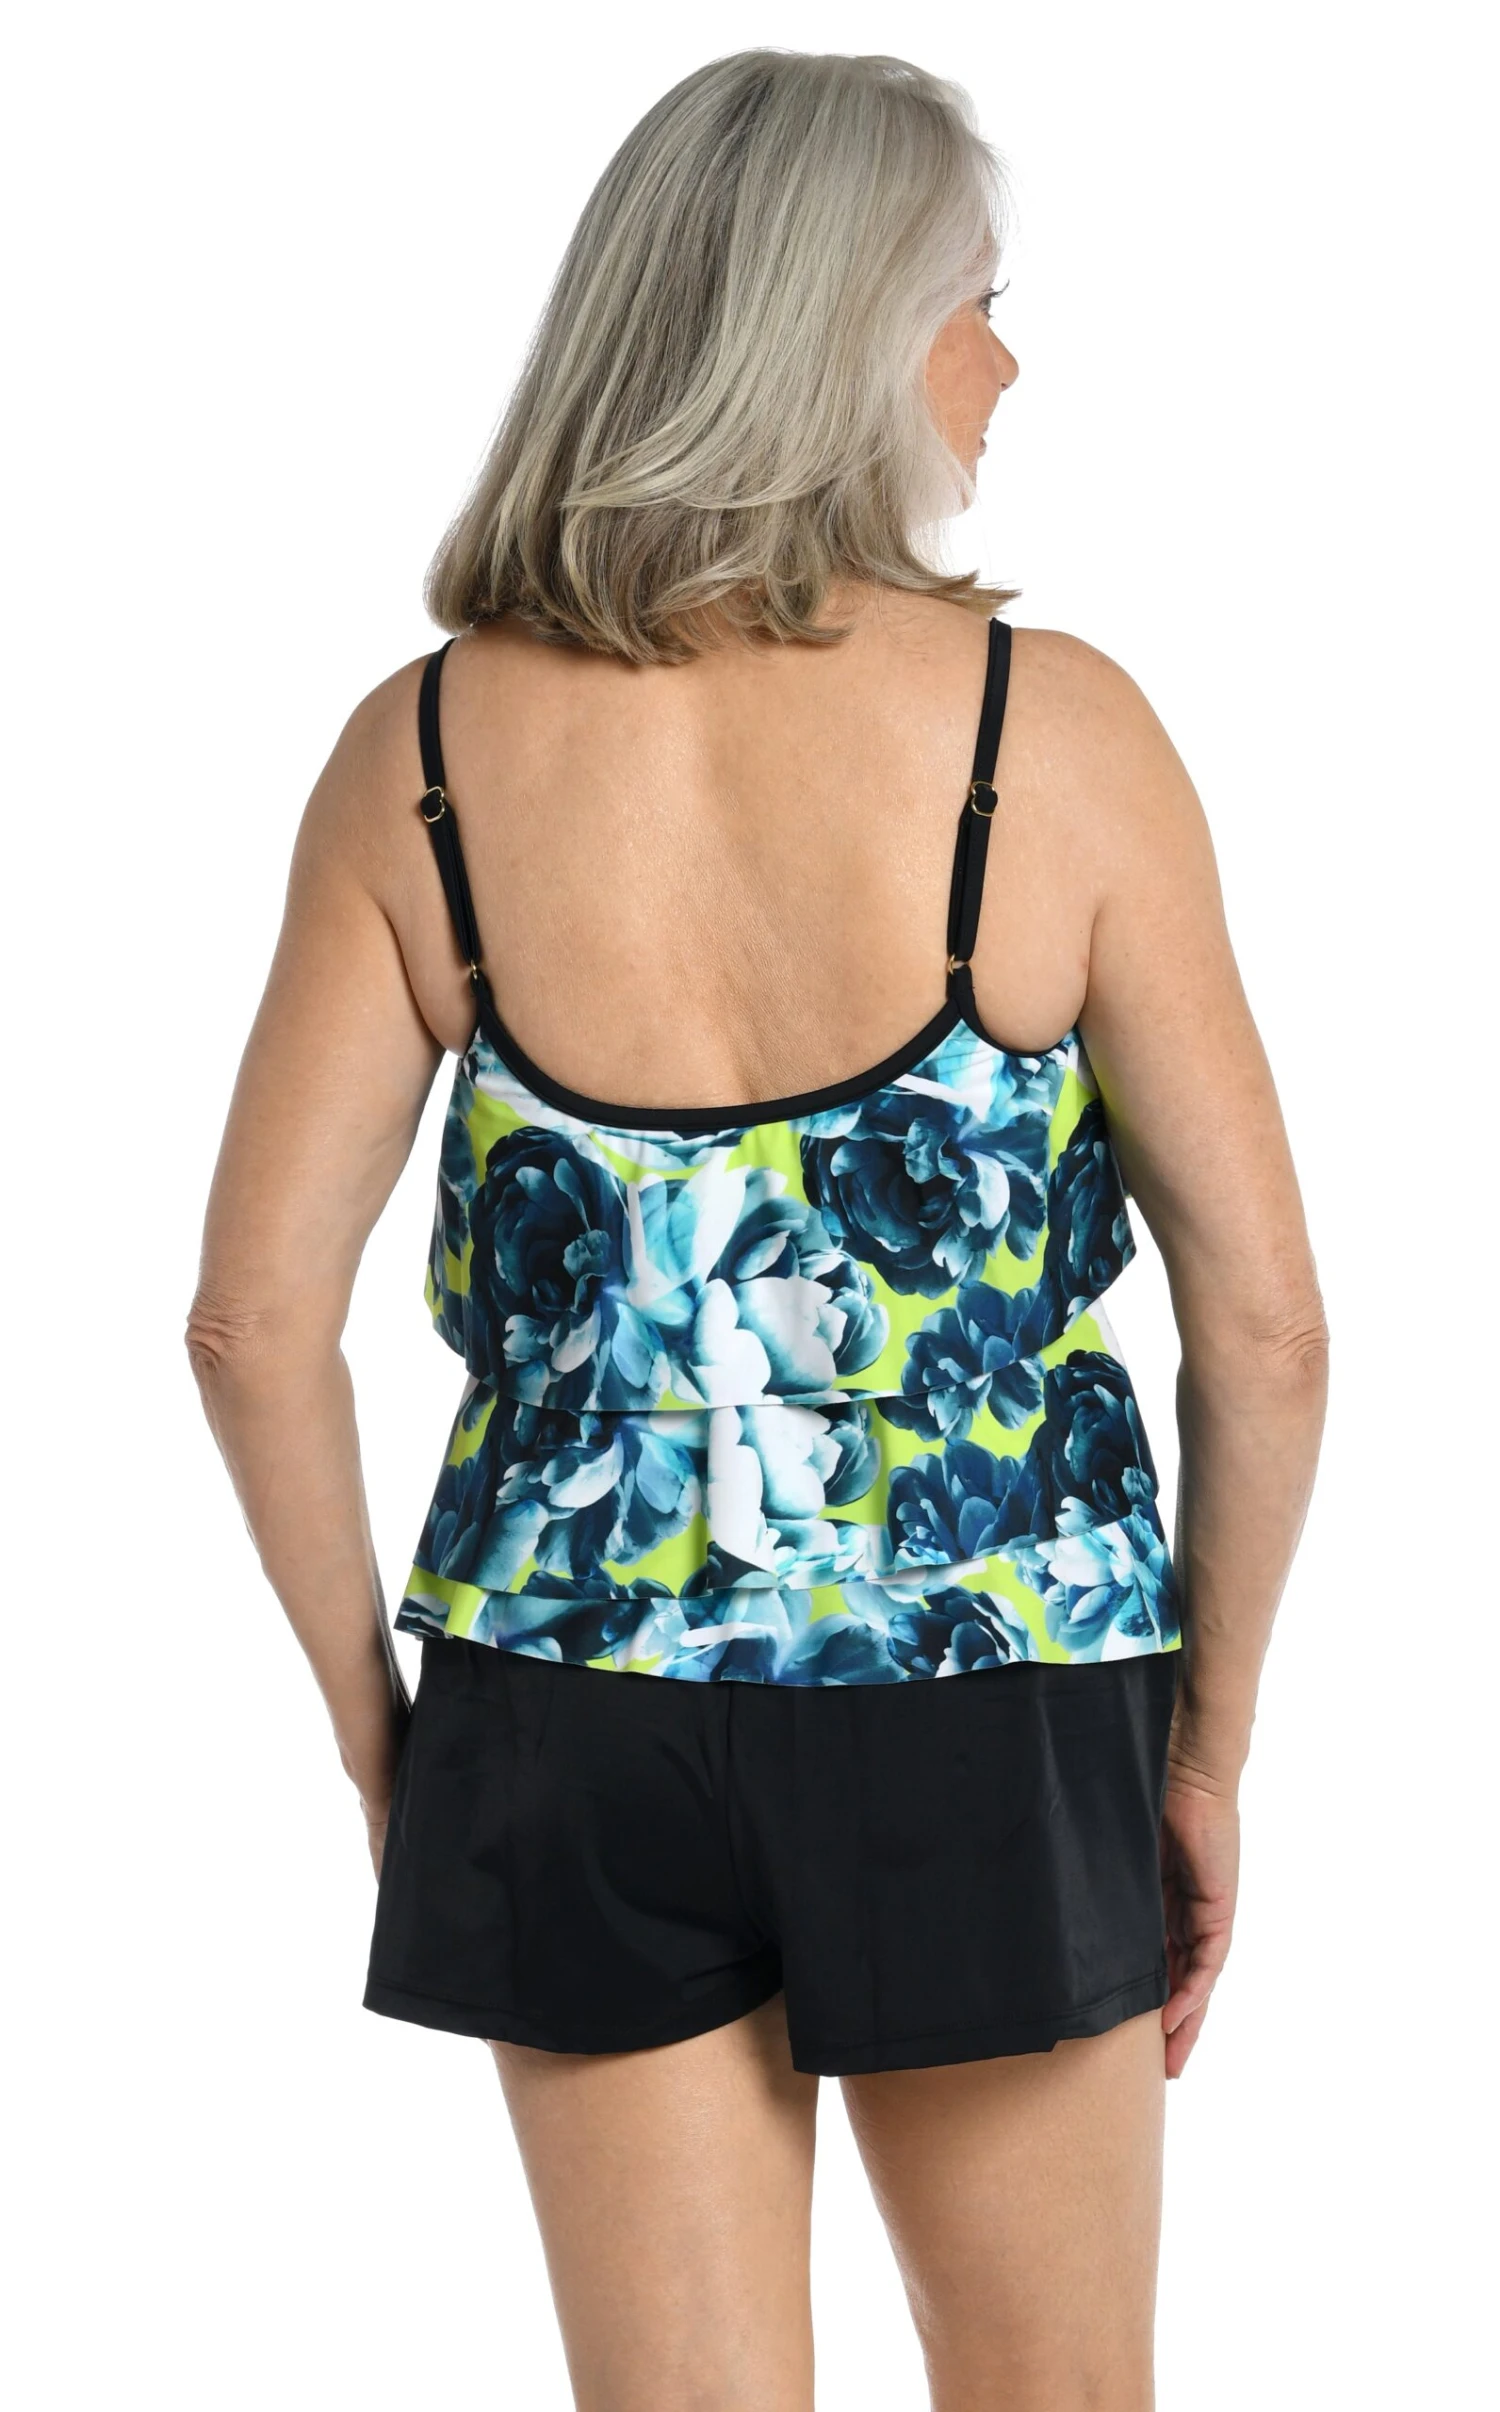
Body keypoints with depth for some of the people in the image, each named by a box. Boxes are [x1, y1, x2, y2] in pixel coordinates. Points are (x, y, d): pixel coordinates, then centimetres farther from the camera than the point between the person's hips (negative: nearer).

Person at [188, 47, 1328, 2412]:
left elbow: (257, 1318, -4)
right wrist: (1212, 1741, 5)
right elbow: (1262, 1315, -9)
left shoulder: (426, 750, -4)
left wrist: (377, 1725, 9)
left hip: (572, 1708, 2)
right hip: (987, 1710, -2)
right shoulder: (1053, 728, -10)